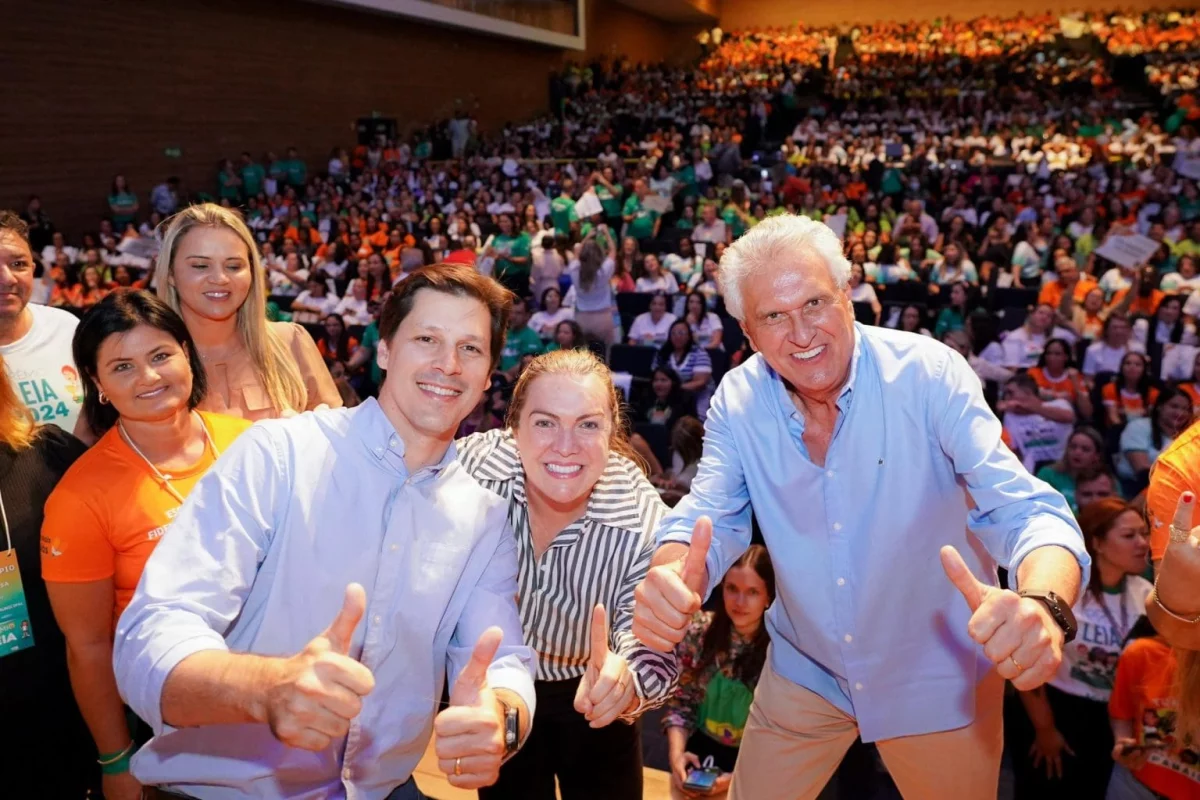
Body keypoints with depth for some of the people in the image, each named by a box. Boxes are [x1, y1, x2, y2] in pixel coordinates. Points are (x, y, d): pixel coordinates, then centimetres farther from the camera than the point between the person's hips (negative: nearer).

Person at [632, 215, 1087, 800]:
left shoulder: (929, 373, -21)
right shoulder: (737, 399, -11)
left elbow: (1026, 512, -26)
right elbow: (707, 520, -13)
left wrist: (1044, 605, -48)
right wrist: (671, 579, -38)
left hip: (938, 679, -2)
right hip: (804, 671, 3)